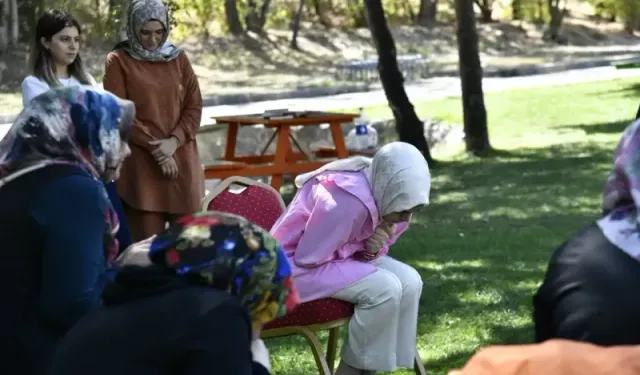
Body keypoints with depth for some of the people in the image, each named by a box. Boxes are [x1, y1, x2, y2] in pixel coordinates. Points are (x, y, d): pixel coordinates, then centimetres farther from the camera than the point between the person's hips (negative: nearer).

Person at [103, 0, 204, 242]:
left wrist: (174, 141, -10)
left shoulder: (178, 58, 11)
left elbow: (194, 106, 7)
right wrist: (154, 146, -12)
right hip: (141, 164, -4)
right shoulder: (118, 61, 0)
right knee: (147, 241, -5)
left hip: (181, 160, 4)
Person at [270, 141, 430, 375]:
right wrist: (368, 253, -14)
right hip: (296, 264, -9)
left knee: (409, 281, -9)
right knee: (383, 288, -25)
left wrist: (373, 250, -17)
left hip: (337, 256, 9)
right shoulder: (347, 200, -32)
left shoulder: (384, 196, -5)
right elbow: (308, 258, -28)